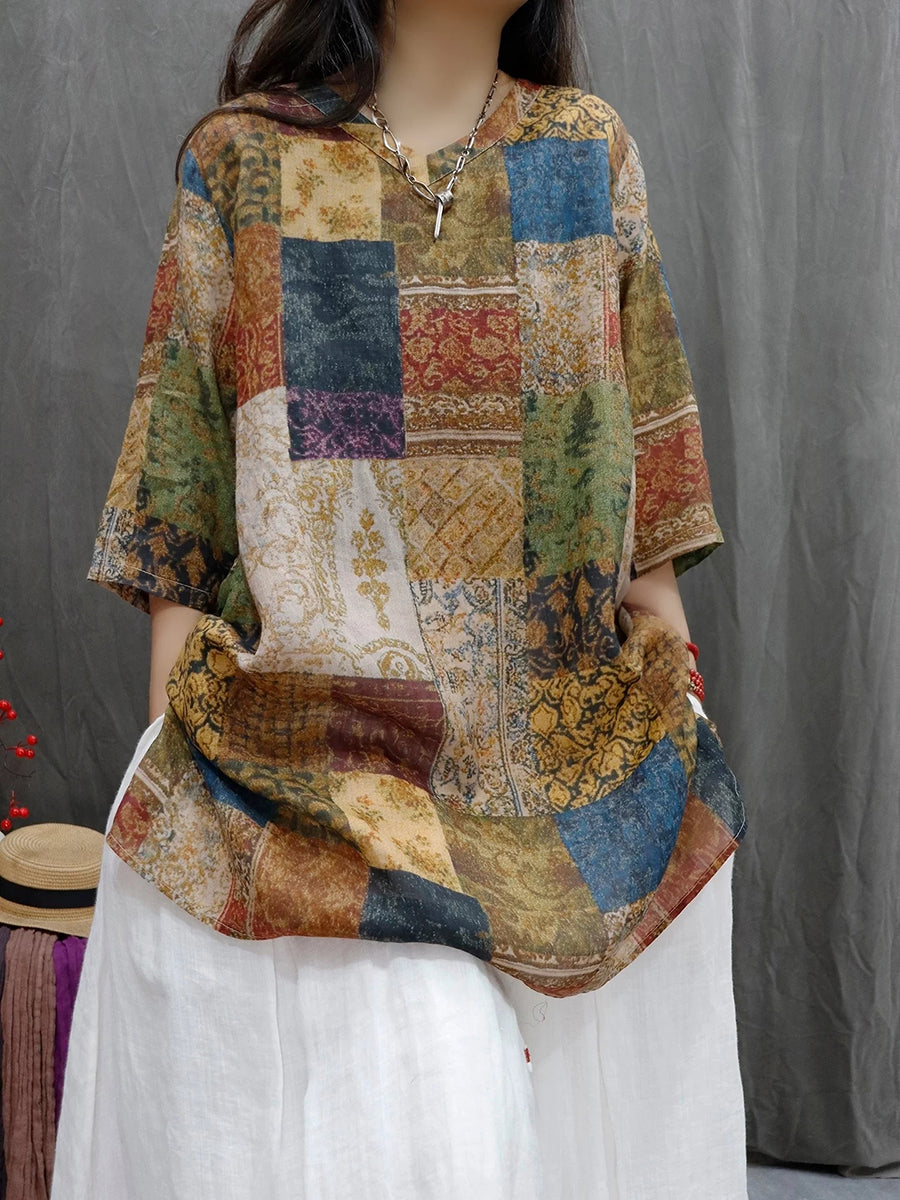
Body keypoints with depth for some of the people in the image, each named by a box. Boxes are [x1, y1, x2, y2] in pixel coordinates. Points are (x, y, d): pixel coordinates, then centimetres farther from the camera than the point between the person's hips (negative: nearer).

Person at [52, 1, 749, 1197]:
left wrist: (678, 729, 6)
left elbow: (648, 501, 10)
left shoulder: (593, 153, 11)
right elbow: (179, 493, 2)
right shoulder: (242, 158, 4)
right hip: (316, 786, -2)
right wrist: (176, 742, -3)